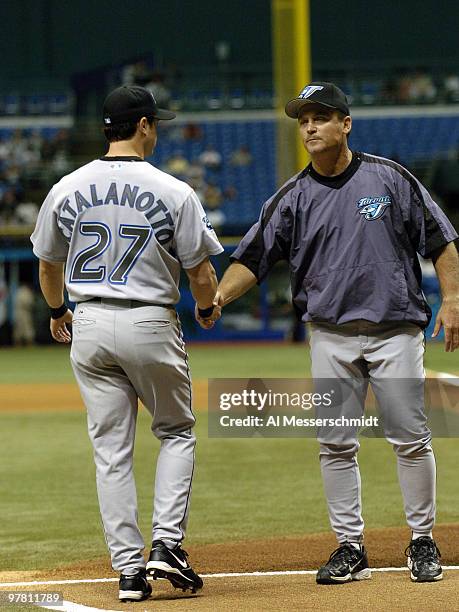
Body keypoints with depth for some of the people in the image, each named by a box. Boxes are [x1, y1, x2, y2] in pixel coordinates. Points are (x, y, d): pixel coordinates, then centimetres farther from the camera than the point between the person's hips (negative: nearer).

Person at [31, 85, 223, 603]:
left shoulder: (67, 190, 1)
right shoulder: (173, 192, -9)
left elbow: (48, 265, 14)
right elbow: (201, 273, -5)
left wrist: (57, 313, 33)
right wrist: (206, 307, 18)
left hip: (90, 327, 3)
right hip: (151, 324, -3)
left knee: (111, 451, 7)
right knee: (176, 432, 15)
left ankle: (129, 568, 5)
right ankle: (167, 544, 0)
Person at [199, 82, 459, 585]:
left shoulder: (389, 178, 0)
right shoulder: (293, 197, 4)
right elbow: (253, 257, -1)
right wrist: (219, 294, -18)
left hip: (395, 331, -2)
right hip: (331, 338, 2)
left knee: (411, 439, 0)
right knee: (335, 445, 1)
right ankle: (350, 548, 10)